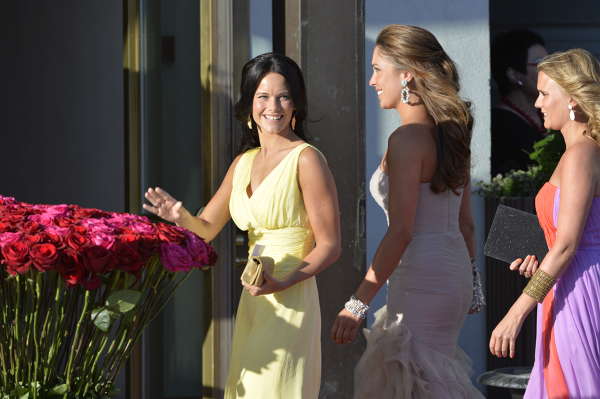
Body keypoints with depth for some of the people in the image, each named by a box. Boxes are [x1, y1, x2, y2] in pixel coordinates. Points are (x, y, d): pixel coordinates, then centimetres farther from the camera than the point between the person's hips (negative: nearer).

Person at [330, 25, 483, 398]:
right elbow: (466, 223, 15)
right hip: (453, 272, 9)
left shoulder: (408, 139, -15)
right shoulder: (450, 133, 11)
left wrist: (358, 304, -20)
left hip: (422, 280, -9)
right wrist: (469, 281, 24)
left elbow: (401, 231, -20)